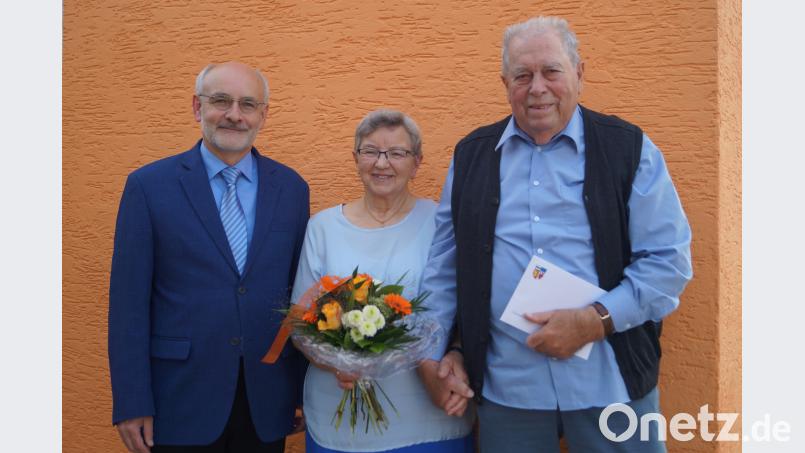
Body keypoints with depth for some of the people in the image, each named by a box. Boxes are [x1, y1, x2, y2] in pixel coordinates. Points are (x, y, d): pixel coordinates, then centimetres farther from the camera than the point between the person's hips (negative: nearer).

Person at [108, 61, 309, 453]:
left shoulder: (292, 187, 3)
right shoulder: (149, 185, -4)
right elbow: (129, 301, -5)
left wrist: (308, 391, 6)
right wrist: (131, 404, -7)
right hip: (181, 401, -2)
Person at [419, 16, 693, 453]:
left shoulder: (629, 149, -1)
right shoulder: (471, 155, 6)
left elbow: (669, 260, -4)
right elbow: (444, 264, 9)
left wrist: (594, 321, -15)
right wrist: (433, 352, 3)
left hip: (611, 382, -1)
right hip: (505, 387, 2)